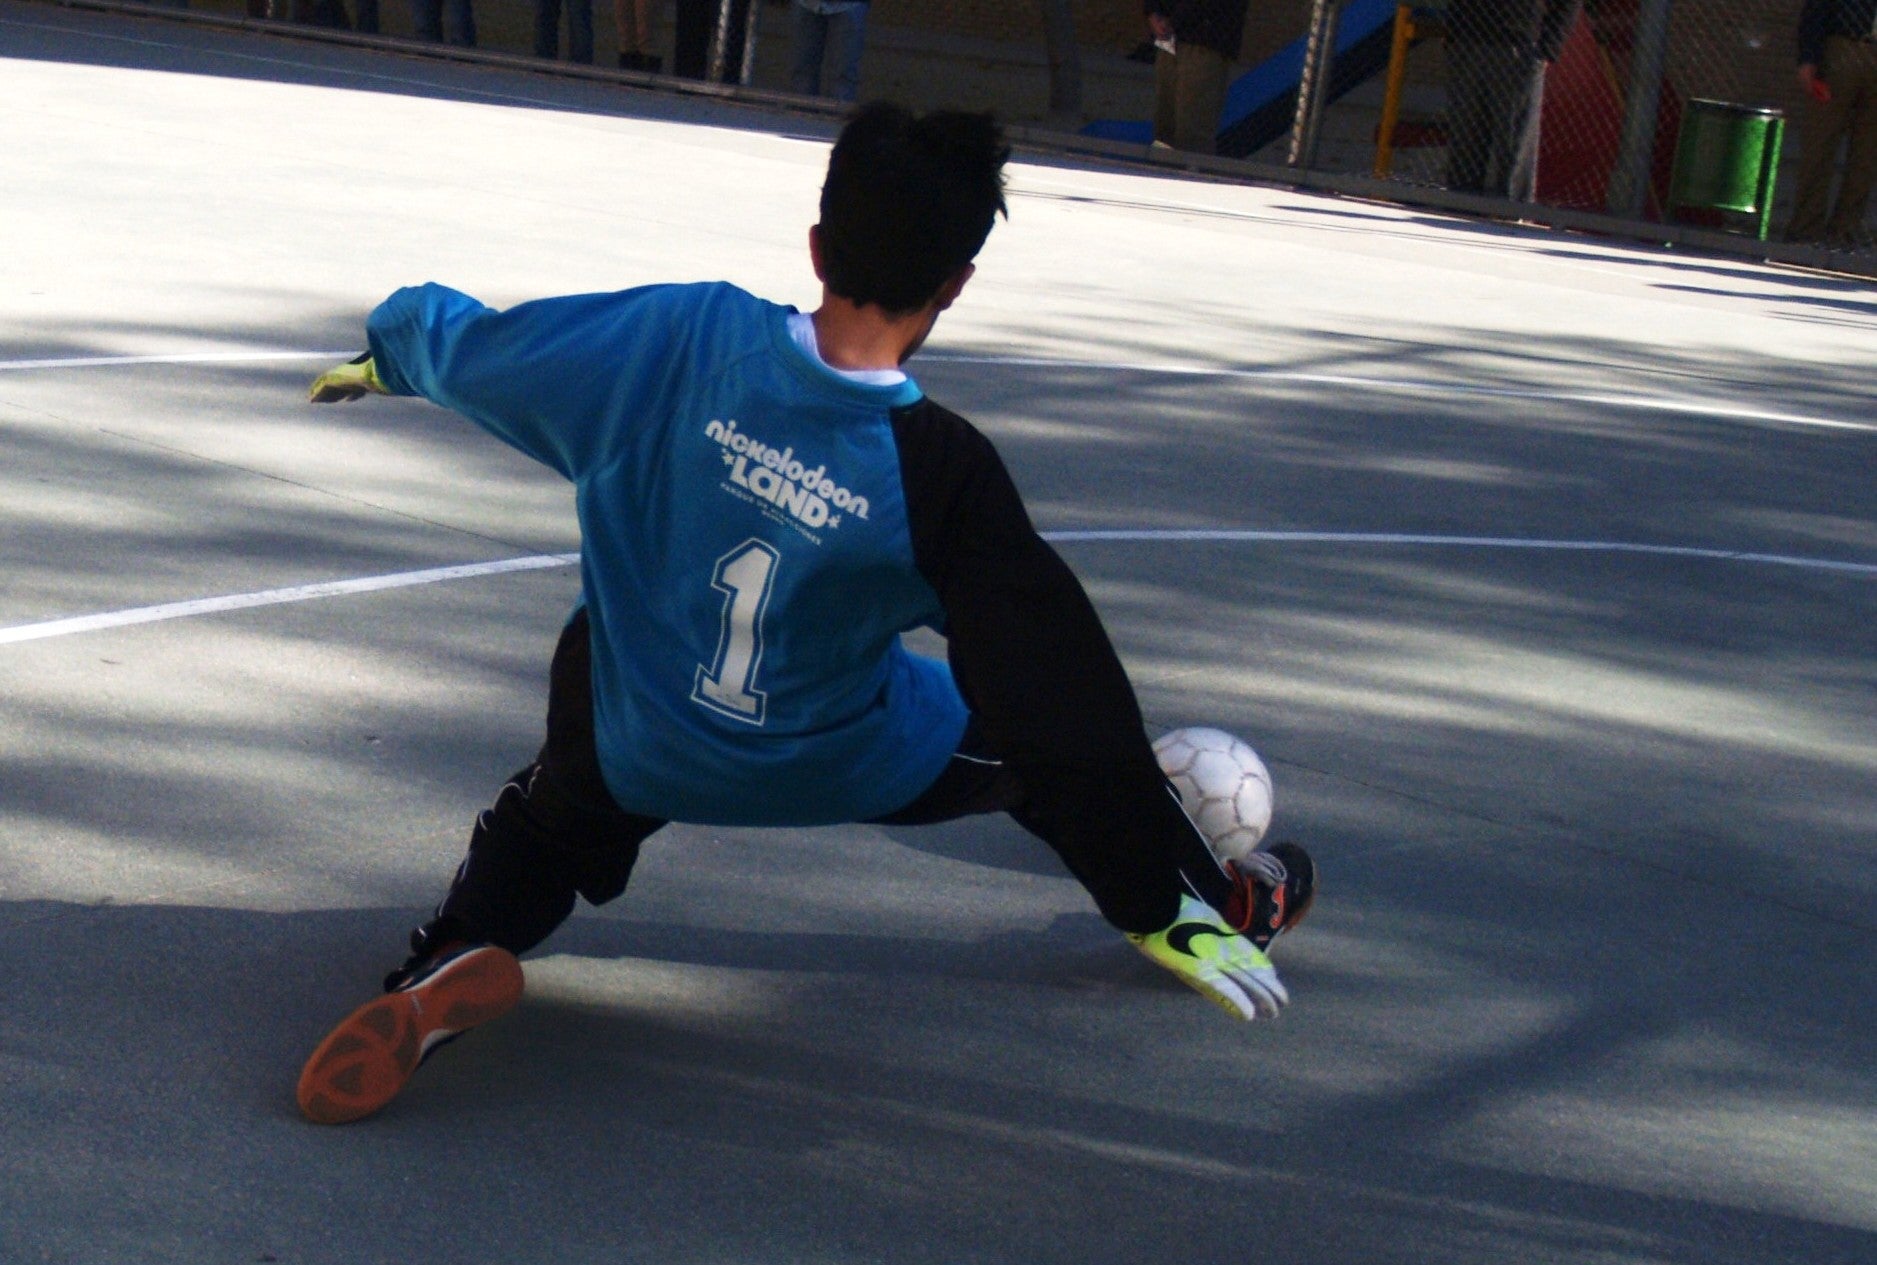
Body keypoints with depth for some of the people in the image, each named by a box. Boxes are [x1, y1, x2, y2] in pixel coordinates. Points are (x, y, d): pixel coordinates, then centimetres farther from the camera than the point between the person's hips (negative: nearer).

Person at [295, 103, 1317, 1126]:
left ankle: (455, 957, 1)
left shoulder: (681, 335, -22)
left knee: (548, 816, 31)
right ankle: (1177, 910, 44)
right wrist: (1182, 897, -11)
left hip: (634, 757, 1)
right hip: (838, 771, -1)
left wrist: (387, 353, 18)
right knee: (1036, 734, 24)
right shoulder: (942, 471, -26)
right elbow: (1070, 703, -20)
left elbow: (466, 349, -6)